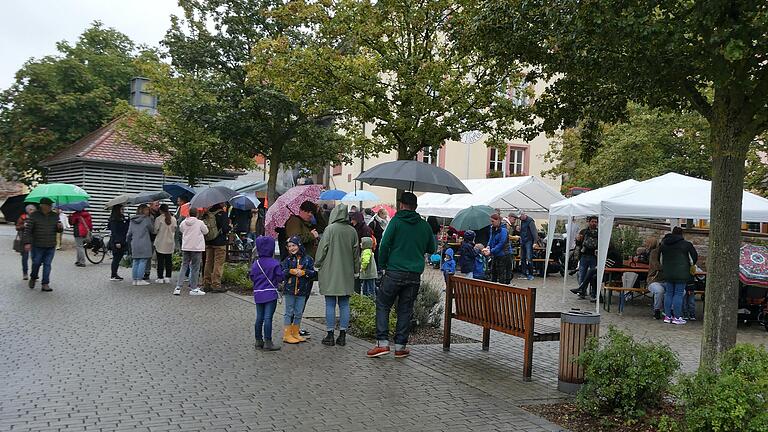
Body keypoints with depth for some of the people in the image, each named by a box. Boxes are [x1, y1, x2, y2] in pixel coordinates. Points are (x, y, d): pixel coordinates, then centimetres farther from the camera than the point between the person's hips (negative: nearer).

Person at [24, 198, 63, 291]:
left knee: (47, 265, 2)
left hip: (51, 246, 3)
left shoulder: (55, 216, 6)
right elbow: (28, 230, -7)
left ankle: (45, 284, 5)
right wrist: (27, 243, -15)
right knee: (36, 263, 4)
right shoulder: (34, 216, -5)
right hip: (37, 246, -3)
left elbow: (59, 230, 14)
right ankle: (33, 278, 31)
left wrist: (60, 227, -11)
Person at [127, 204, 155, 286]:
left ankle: (134, 280, 13)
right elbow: (152, 230, 4)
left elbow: (129, 233, 13)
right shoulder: (147, 219, -6)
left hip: (134, 244, 6)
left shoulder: (132, 220, 9)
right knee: (143, 262, -2)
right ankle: (140, 280, -3)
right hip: (144, 244, -6)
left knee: (135, 262, 10)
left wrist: (128, 241, 26)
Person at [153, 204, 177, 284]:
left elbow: (155, 231, -6)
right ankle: (167, 277, 10)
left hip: (160, 243, -3)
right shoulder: (173, 219, -1)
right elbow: (174, 230, 6)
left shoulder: (159, 219, -11)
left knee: (160, 261, 2)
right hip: (170, 243, 3)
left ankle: (160, 278, 4)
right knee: (169, 261, 8)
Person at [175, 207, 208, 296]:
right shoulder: (199, 223, -9)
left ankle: (178, 287, 3)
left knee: (184, 266, 10)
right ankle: (193, 288, 6)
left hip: (185, 248, 4)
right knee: (195, 268, 3)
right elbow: (206, 231, 3)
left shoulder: (183, 223, 2)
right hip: (197, 248, -4)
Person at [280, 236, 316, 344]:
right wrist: (292, 271, -18)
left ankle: (295, 333, 21)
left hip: (302, 290, 1)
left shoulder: (308, 259, 3)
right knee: (289, 312, 3)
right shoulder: (288, 260, 6)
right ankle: (287, 335, 8)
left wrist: (303, 272, -17)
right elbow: (282, 272, -4)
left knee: (299, 313, 9)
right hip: (289, 289, -1)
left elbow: (313, 272, -4)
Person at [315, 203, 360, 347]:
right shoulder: (352, 231, 2)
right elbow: (356, 252, 9)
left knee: (330, 305, 2)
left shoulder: (330, 229, -10)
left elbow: (323, 248, -8)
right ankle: (342, 335, 11)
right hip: (347, 274, 4)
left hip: (330, 272, -4)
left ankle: (330, 335, 6)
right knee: (344, 305, 9)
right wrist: (355, 269, 20)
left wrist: (317, 265, 6)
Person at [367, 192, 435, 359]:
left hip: (394, 272, -3)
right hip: (415, 275, 4)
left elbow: (385, 245, -9)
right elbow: (432, 249, 17)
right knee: (405, 310, 10)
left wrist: (383, 265, 2)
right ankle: (400, 346, 12)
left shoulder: (396, 221, -4)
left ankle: (382, 343, -1)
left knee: (382, 305, 7)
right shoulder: (424, 225, 8)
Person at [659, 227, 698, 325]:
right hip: (681, 274, -5)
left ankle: (667, 316, 13)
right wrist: (690, 265, 22)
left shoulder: (663, 244, 9)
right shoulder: (686, 244, -6)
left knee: (669, 293, 11)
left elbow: (660, 259, 18)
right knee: (678, 294, -2)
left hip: (668, 273, 5)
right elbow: (694, 257, 3)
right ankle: (677, 317, -1)